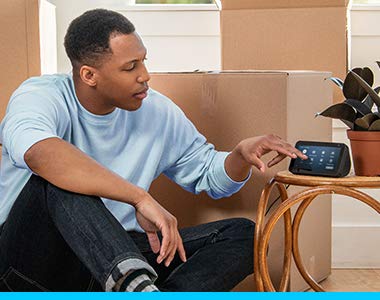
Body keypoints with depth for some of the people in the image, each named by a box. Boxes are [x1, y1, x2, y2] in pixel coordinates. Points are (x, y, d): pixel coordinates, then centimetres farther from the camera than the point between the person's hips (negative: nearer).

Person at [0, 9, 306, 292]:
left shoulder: (158, 112, 4)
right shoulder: (42, 96, -13)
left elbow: (211, 175, 15)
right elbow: (38, 151, -38)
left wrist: (243, 153, -9)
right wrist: (142, 198, -43)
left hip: (111, 260, 5)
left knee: (242, 235, -11)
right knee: (58, 178, -35)